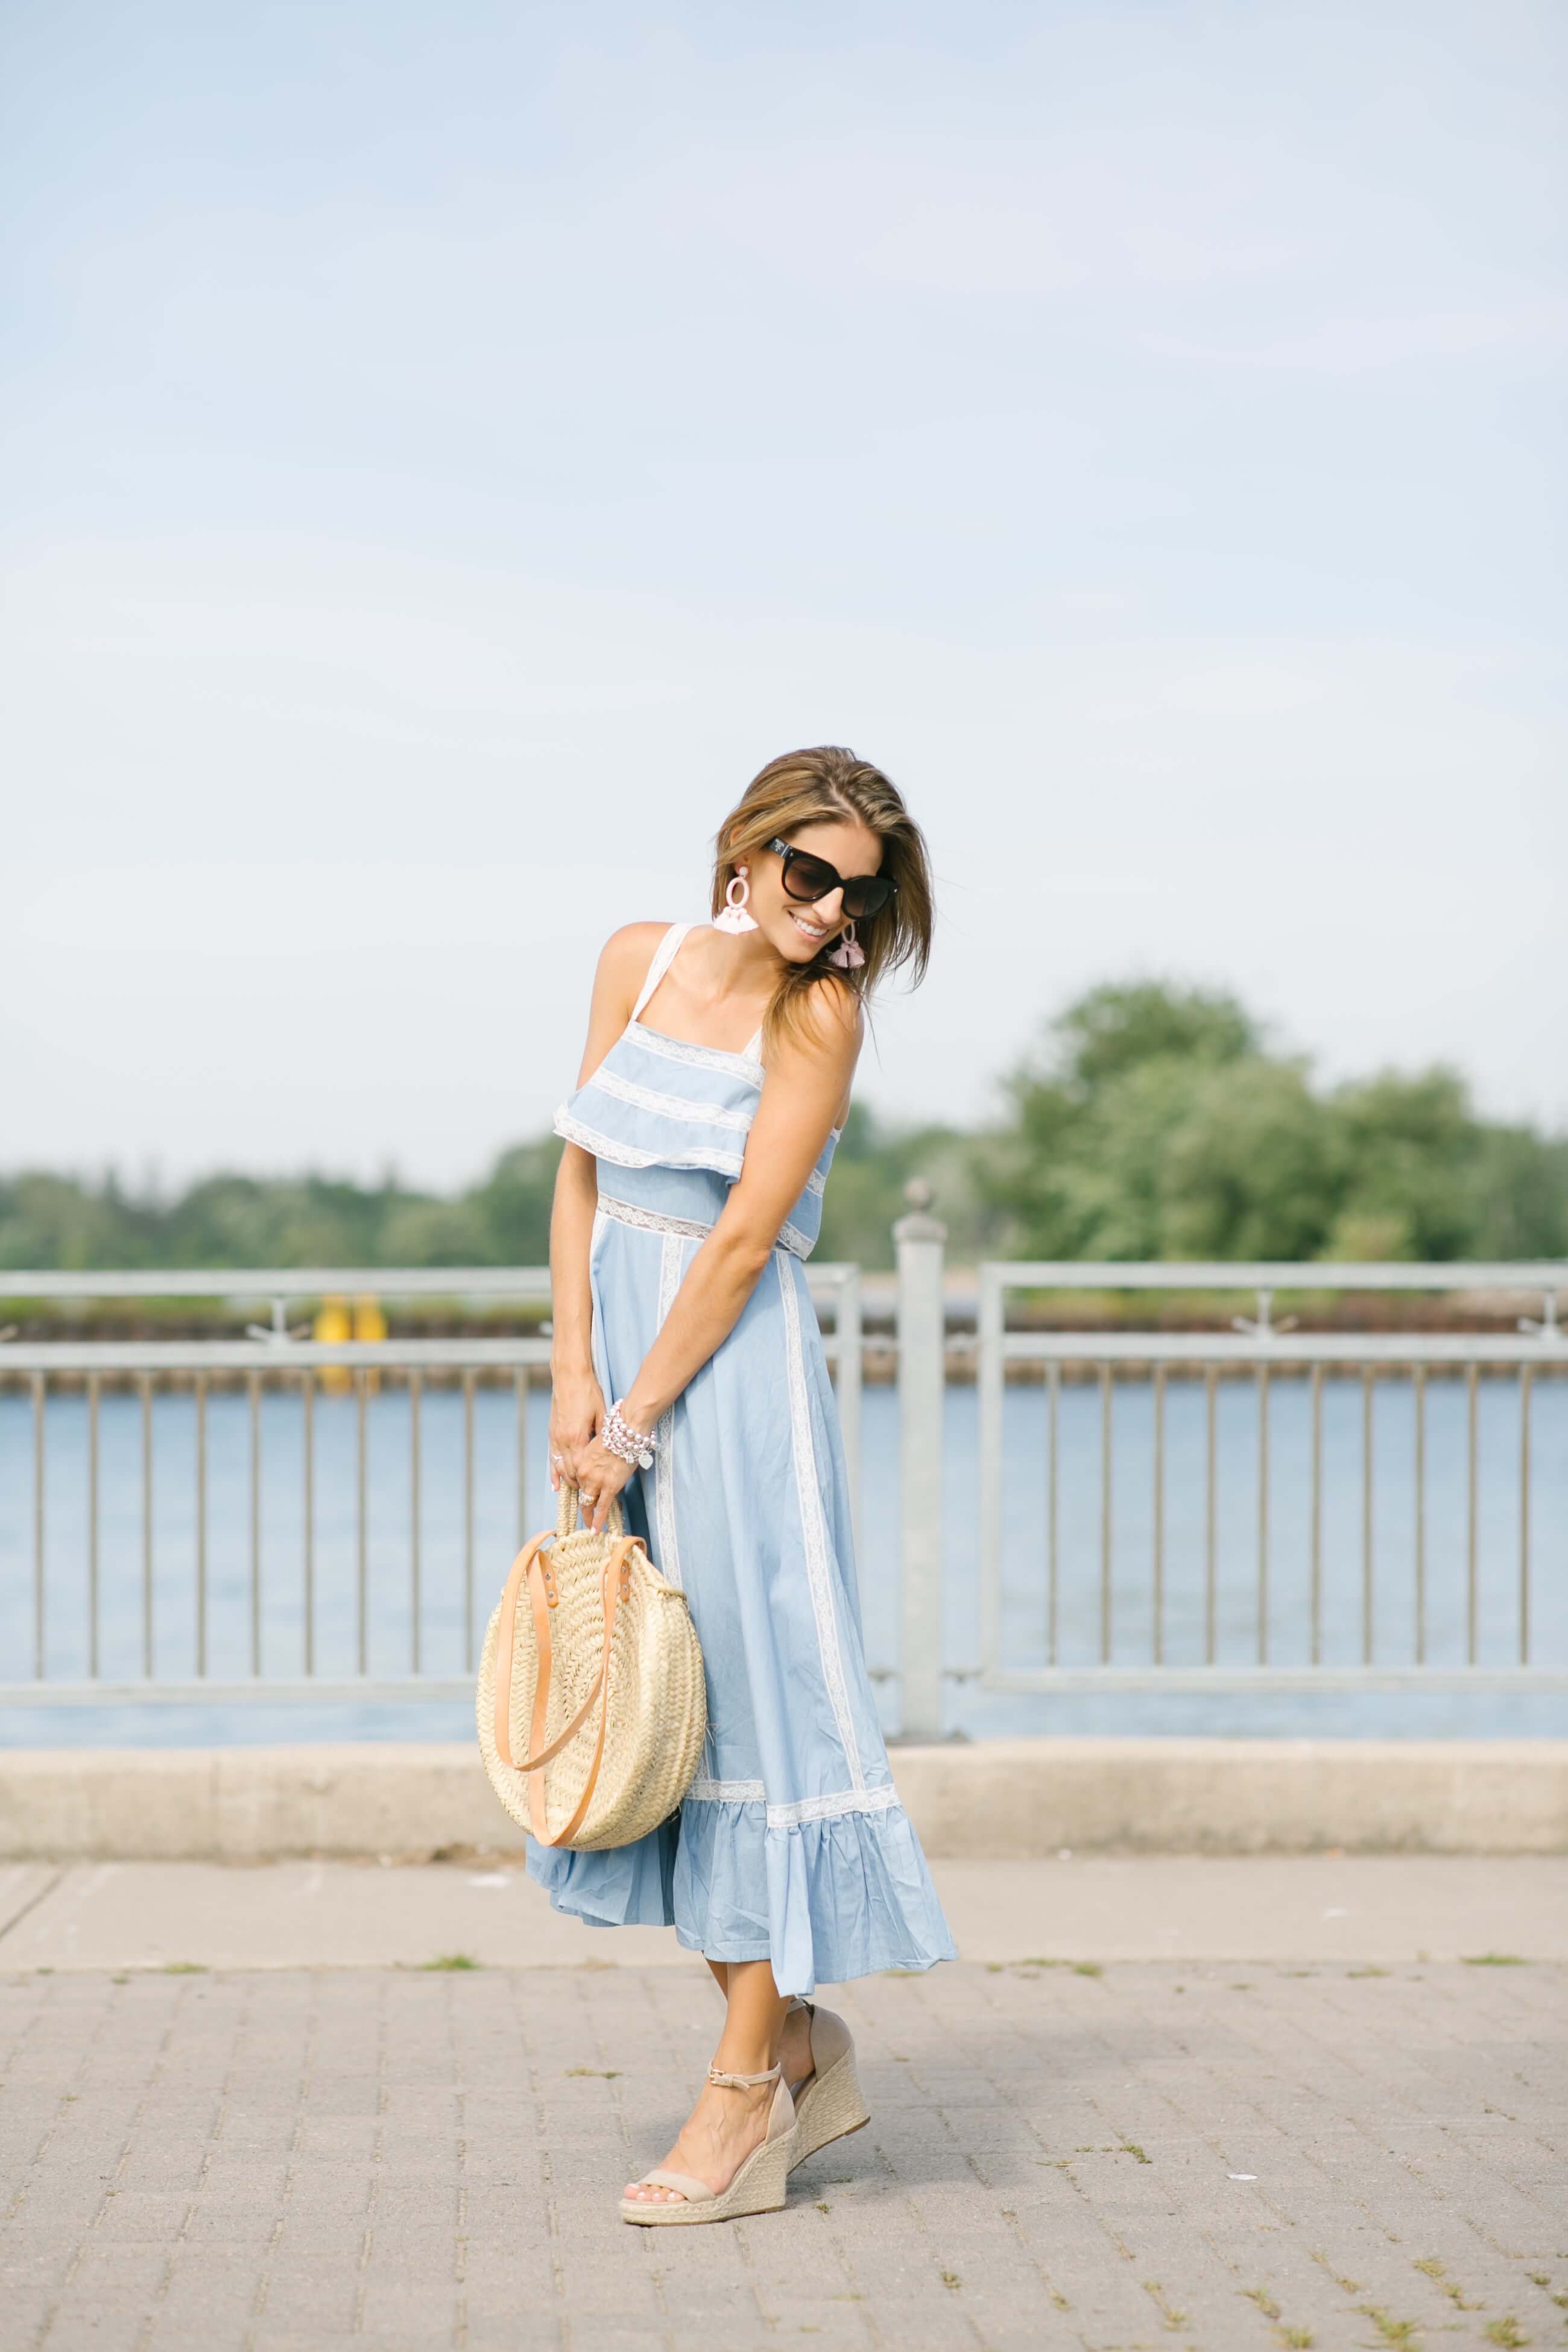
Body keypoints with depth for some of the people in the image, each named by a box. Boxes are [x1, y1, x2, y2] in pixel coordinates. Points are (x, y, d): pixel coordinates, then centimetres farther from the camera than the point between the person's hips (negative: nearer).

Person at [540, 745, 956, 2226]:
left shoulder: (822, 1015, -9)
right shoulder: (640, 959, 6)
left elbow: (743, 1239, -13)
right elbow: (581, 1170, 6)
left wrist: (635, 1421, -14)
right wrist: (573, 1374, -3)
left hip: (731, 1370, -6)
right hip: (616, 1340, 6)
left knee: (747, 1689, -5)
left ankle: (748, 2090, 2)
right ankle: (802, 2048, 21)